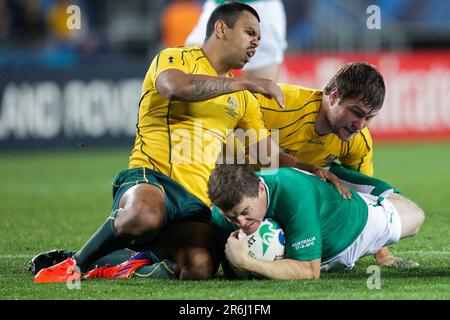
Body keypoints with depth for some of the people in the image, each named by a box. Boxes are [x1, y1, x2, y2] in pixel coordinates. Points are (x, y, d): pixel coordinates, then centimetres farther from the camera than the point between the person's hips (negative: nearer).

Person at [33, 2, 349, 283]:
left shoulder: (243, 98, 28)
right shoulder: (175, 59, 7)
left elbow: (270, 153, 29)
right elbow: (175, 86, -18)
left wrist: (312, 170, 9)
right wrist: (246, 82, -11)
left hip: (199, 200, 5)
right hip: (151, 178, -5)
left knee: (200, 268, -29)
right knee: (144, 215, -43)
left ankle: (148, 262, 3)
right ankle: (76, 265, -18)